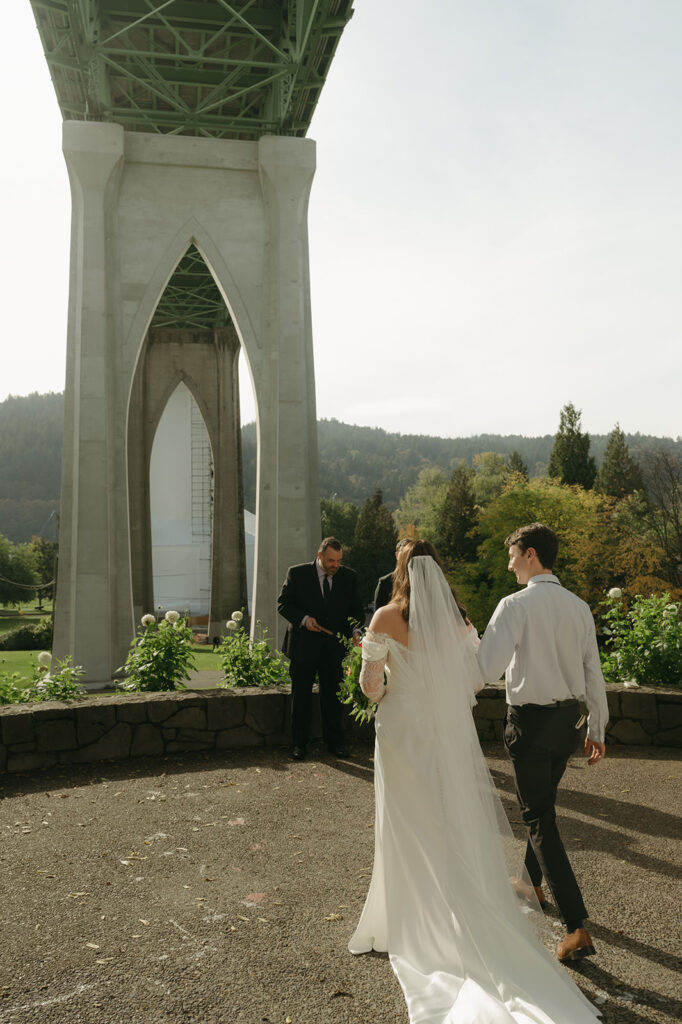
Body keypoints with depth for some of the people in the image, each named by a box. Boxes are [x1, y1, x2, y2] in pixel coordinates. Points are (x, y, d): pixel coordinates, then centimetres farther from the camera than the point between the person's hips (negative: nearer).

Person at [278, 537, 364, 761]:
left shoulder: (349, 577, 2)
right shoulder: (297, 574, -4)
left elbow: (357, 609, 5)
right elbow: (283, 603, -2)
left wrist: (356, 629, -15)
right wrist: (303, 618, -18)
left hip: (335, 647, 2)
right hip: (304, 645, -1)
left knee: (333, 696, 9)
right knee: (301, 697, 8)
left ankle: (335, 741, 23)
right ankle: (299, 743, 20)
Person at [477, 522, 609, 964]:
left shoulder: (516, 605, -17)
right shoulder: (579, 607, 3)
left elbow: (486, 669, -21)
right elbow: (594, 674, 7)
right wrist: (597, 730, 15)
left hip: (531, 720, -7)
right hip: (569, 716, 7)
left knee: (540, 817, 2)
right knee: (542, 803, 25)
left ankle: (577, 928, -1)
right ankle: (534, 883, 45)